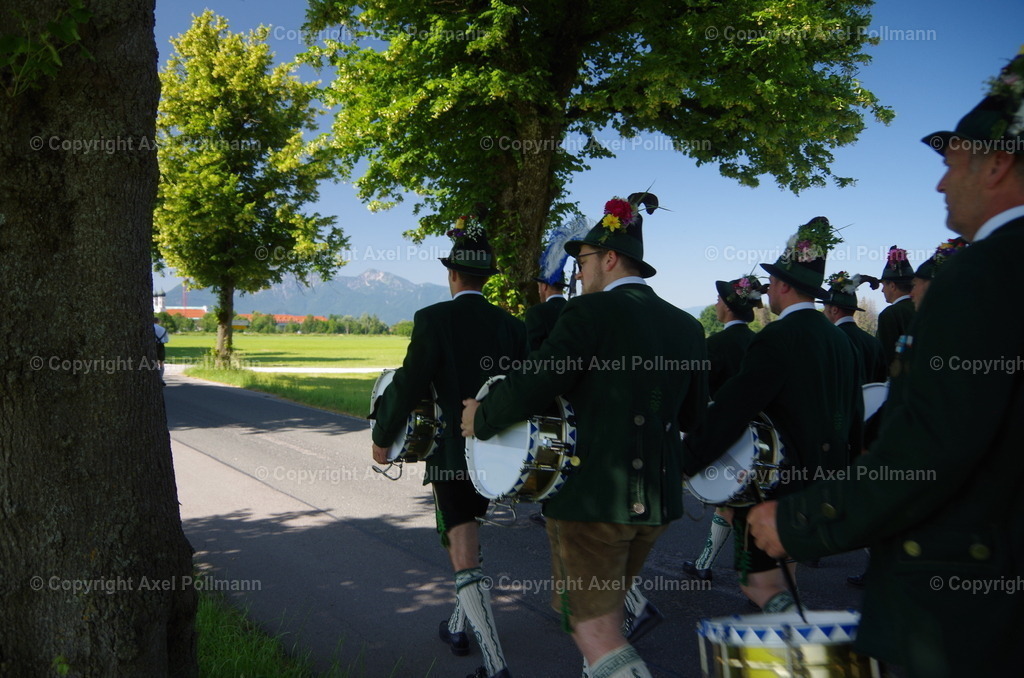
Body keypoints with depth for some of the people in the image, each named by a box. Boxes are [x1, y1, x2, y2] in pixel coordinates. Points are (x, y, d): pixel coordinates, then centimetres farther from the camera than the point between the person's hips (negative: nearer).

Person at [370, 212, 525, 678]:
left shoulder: (433, 319, -12)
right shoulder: (511, 326, 2)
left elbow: (408, 387, -13)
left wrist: (382, 438, 1)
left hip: (451, 456, -5)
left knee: (465, 558, 1)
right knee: (466, 545, 25)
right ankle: (459, 627, 40)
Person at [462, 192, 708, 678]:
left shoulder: (591, 312, -13)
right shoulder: (686, 326, 7)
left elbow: (532, 385, -21)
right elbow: (694, 416, 14)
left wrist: (481, 419, -4)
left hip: (592, 497, -7)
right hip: (658, 500, 8)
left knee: (593, 627, 2)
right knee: (605, 610, 25)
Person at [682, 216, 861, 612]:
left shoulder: (777, 338, -18)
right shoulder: (839, 339, 8)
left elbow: (731, 412, -24)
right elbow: (853, 415, 15)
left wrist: (685, 464, -18)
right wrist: (844, 467, 26)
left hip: (777, 485, -9)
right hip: (826, 485, 9)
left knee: (761, 584, 1)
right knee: (780, 578, 23)